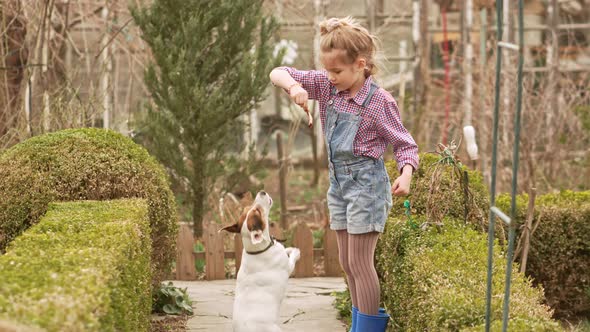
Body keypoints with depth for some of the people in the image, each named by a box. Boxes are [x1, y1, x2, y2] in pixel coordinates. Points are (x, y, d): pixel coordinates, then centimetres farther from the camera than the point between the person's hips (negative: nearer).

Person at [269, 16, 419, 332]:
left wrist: (405, 174, -29)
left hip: (366, 184, -7)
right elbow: (278, 73, -1)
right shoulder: (325, 85, -1)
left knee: (359, 261, -5)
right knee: (347, 262, 13)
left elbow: (405, 144, -10)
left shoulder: (379, 101, -16)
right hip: (338, 181, 7)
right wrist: (293, 86, -23)